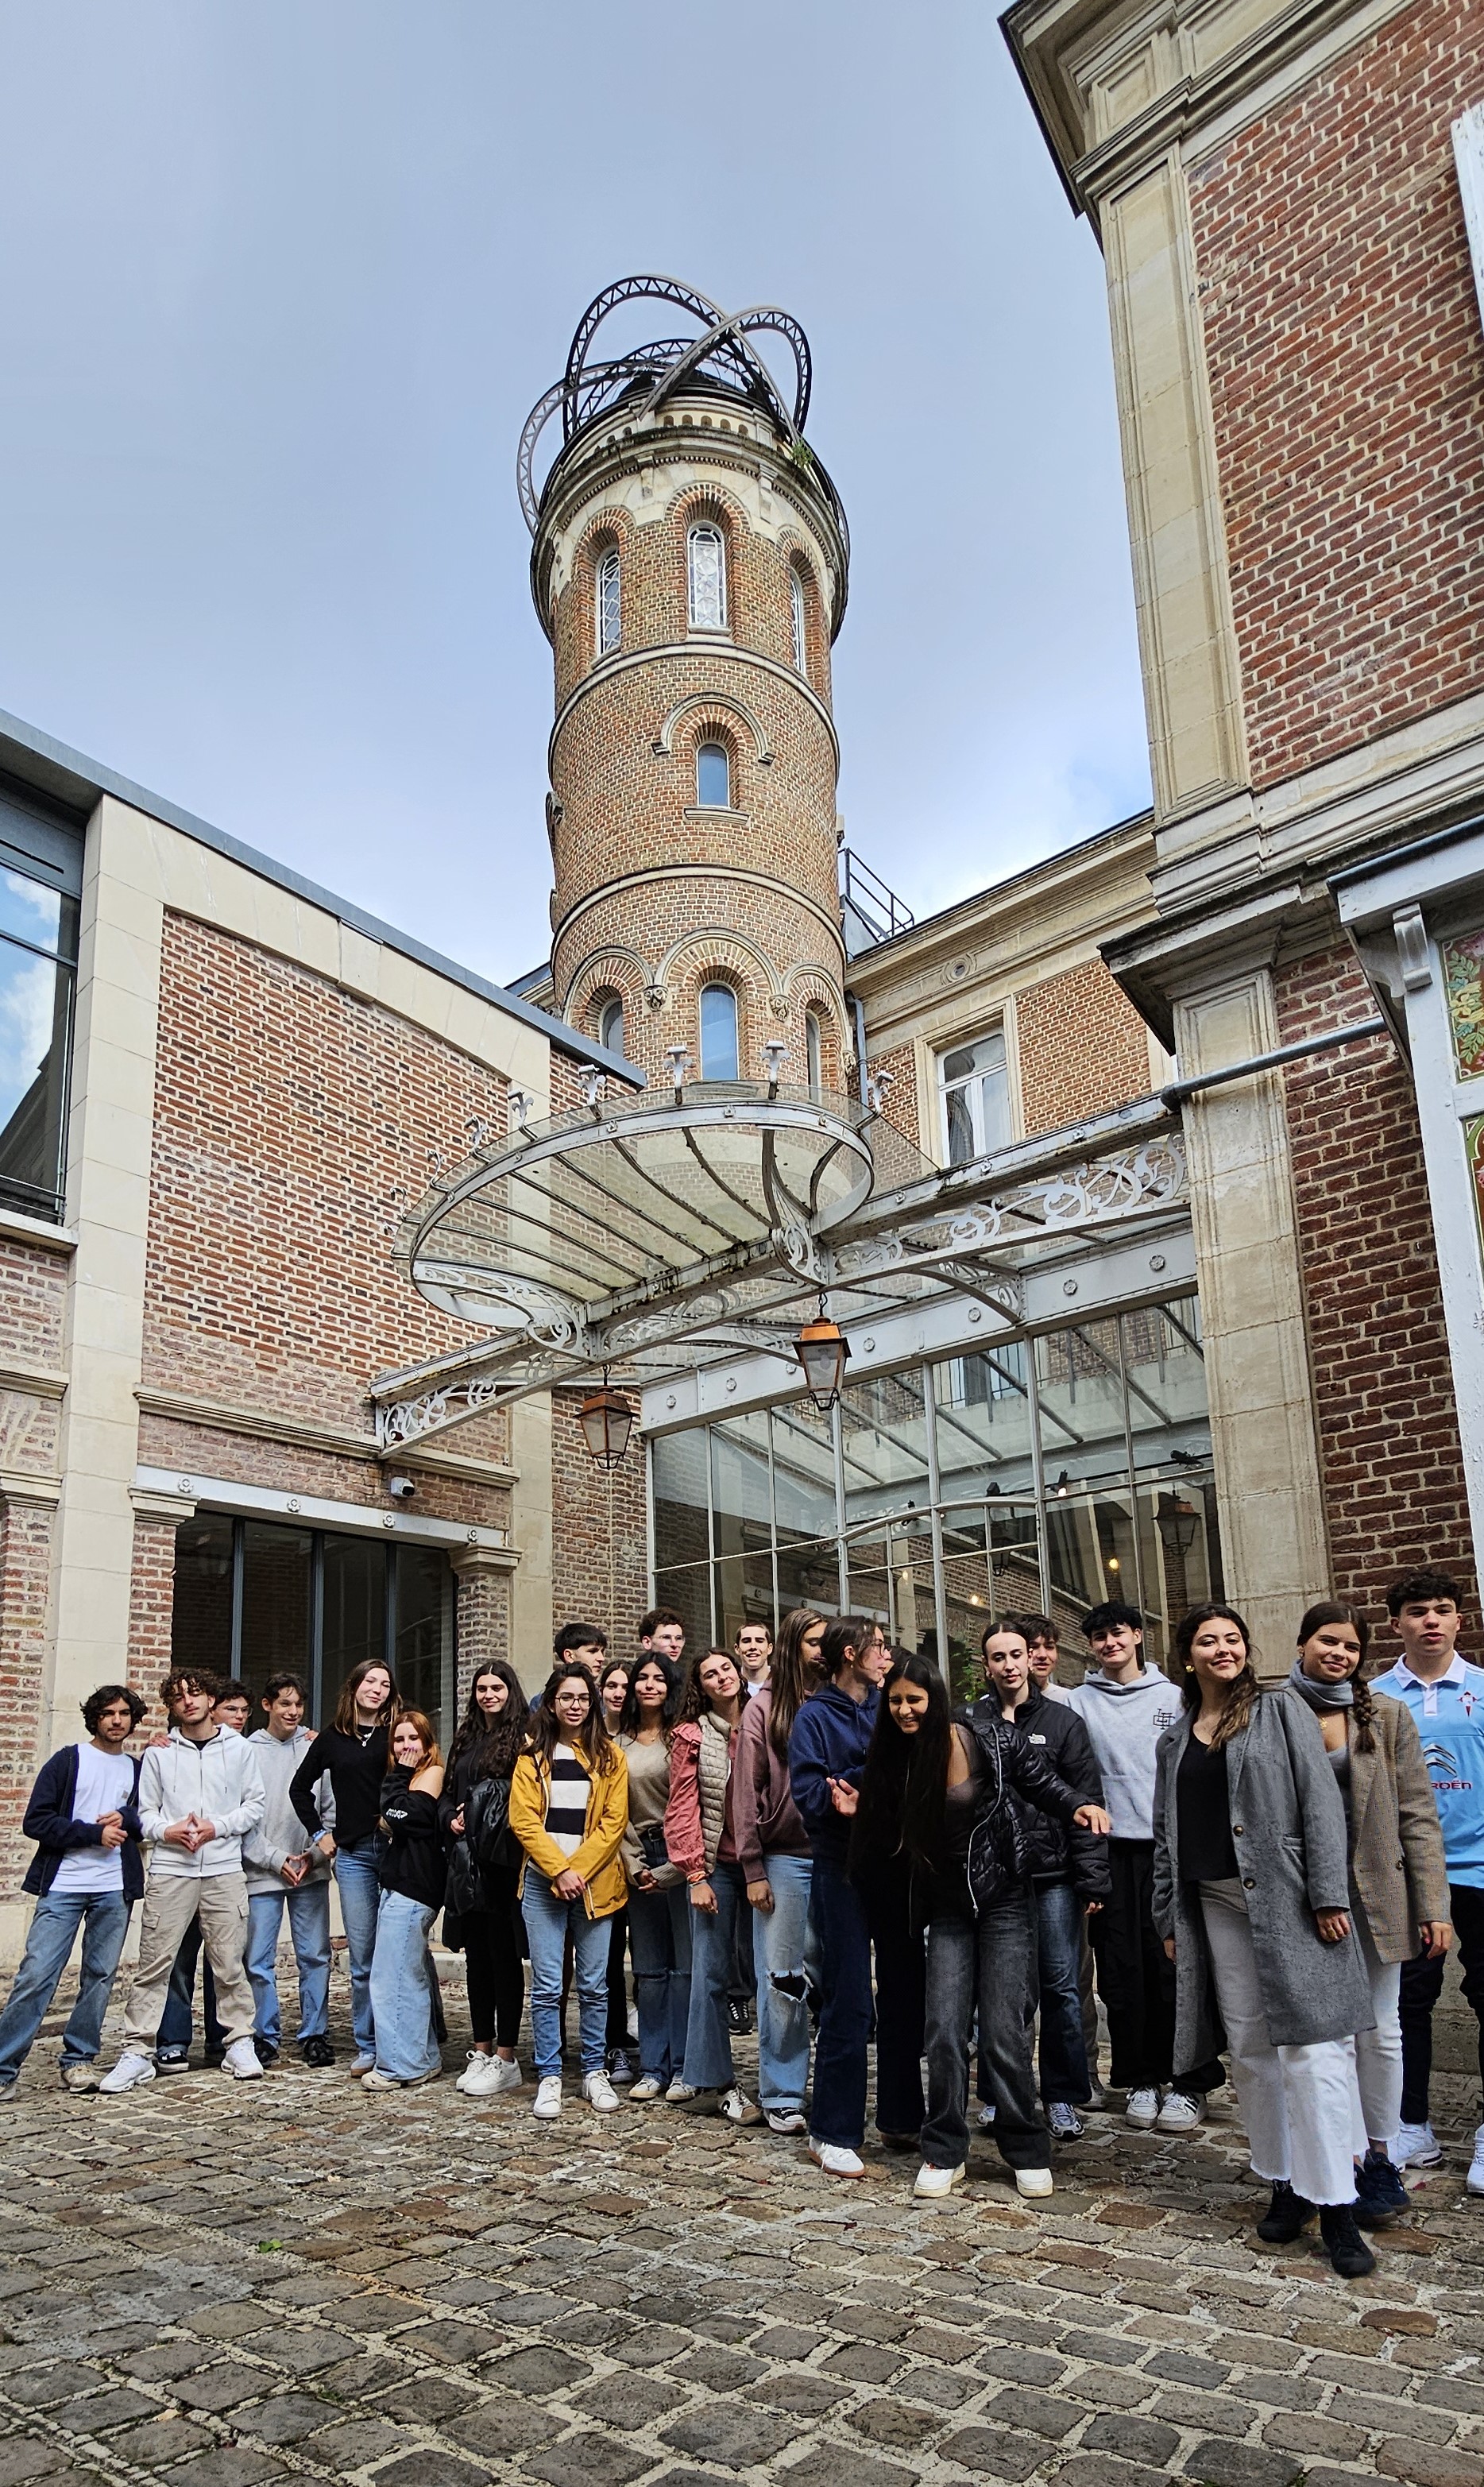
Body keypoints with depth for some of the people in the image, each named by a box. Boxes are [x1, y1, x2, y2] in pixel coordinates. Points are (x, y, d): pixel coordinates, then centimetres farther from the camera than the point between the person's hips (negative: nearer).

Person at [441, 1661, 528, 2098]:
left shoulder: (522, 1739, -6)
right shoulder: (465, 1739, 15)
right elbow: (447, 1793, 20)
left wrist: (500, 1832, -18)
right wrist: (450, 1818, 2)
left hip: (504, 1861, -6)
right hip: (467, 1862, 7)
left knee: (503, 1955, -1)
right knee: (476, 1955, 12)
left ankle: (505, 2058, 6)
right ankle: (482, 2051, 21)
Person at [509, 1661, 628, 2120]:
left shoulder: (609, 1756, 6)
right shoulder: (533, 1755, 5)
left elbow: (613, 1821, -1)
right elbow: (524, 1821, -2)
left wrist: (578, 1870, -10)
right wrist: (559, 1870, -11)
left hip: (594, 1882, 0)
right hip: (542, 1882, 0)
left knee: (594, 1985, 5)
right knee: (547, 1986, 0)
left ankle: (594, 2071, 18)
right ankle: (549, 2076, 11)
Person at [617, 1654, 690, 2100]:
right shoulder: (619, 1744, 12)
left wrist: (670, 1869, -10)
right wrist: (634, 1864, -1)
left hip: (679, 1861, -4)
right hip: (640, 1865, 4)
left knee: (685, 1966, -1)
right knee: (649, 1969, 8)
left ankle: (684, 2067, 7)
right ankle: (653, 2067, 15)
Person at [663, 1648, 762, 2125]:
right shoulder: (692, 1735, 3)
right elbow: (683, 1808, 0)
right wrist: (696, 1874, -5)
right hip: (716, 1866, -2)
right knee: (709, 1972, -2)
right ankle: (719, 2080, 8)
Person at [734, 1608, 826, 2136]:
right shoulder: (764, 1707, 0)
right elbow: (747, 1791, -1)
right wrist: (752, 1868, -5)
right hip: (784, 1859, -2)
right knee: (782, 1980, 3)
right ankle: (781, 2096, 13)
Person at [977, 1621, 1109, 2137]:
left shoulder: (1062, 1720, 4)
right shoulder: (970, 1722, 4)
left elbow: (1086, 1802, 1)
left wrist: (1092, 1878, -5)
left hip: (1053, 1874, 0)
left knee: (1061, 1985, 2)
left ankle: (1063, 2097, 16)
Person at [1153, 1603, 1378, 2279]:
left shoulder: (1281, 1710, 2)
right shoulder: (1174, 1741, 15)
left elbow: (1320, 1801, -5)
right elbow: (1165, 1836, 16)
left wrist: (1328, 1895, -13)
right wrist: (1169, 1917, 11)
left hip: (1288, 1901, -4)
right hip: (1216, 1906, 4)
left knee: (1313, 2047, -8)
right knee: (1251, 2052, 8)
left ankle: (1336, 2208, -2)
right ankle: (1285, 2184, 20)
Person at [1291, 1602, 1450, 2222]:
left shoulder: (1387, 1717, 2)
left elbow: (1418, 1816, 1)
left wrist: (1432, 1905, -4)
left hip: (1374, 1894, 1)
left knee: (1378, 2029, 8)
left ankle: (1380, 2156, 22)